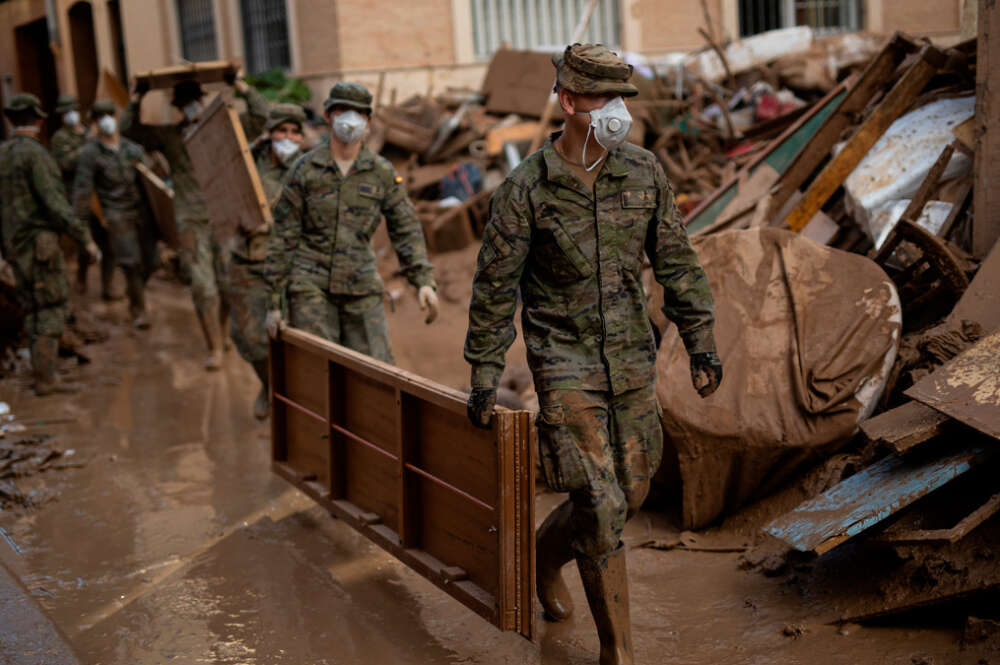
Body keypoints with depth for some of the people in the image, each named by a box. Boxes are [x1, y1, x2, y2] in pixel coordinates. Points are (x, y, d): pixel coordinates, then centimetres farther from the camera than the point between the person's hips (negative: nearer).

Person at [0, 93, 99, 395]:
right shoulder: (35, 154, -14)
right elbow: (54, 204, -22)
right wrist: (85, 238, -17)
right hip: (39, 243, -8)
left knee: (34, 311, 12)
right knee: (52, 309, -5)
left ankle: (43, 376, 13)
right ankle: (45, 379, -7)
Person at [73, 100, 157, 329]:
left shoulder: (133, 148, 11)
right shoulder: (90, 152, -2)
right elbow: (82, 189, -4)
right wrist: (80, 221, -7)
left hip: (142, 212, 4)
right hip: (116, 214, -4)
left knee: (149, 262, 4)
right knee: (131, 263, -9)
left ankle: (134, 289, 35)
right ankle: (138, 310, 6)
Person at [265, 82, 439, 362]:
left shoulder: (382, 172, 3)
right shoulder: (305, 169, -1)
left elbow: (406, 230, 4)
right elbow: (283, 239, 1)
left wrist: (424, 281, -11)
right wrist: (273, 302, -2)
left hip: (361, 287, 2)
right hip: (311, 286, -2)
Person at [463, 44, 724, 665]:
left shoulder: (644, 173, 0)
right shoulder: (525, 189, -11)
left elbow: (677, 261, 8)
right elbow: (495, 286, -5)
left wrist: (702, 340, 5)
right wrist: (485, 374, -3)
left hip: (632, 361, 5)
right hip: (565, 365, -5)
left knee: (629, 493, 13)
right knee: (601, 507, -6)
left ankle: (547, 553, 44)